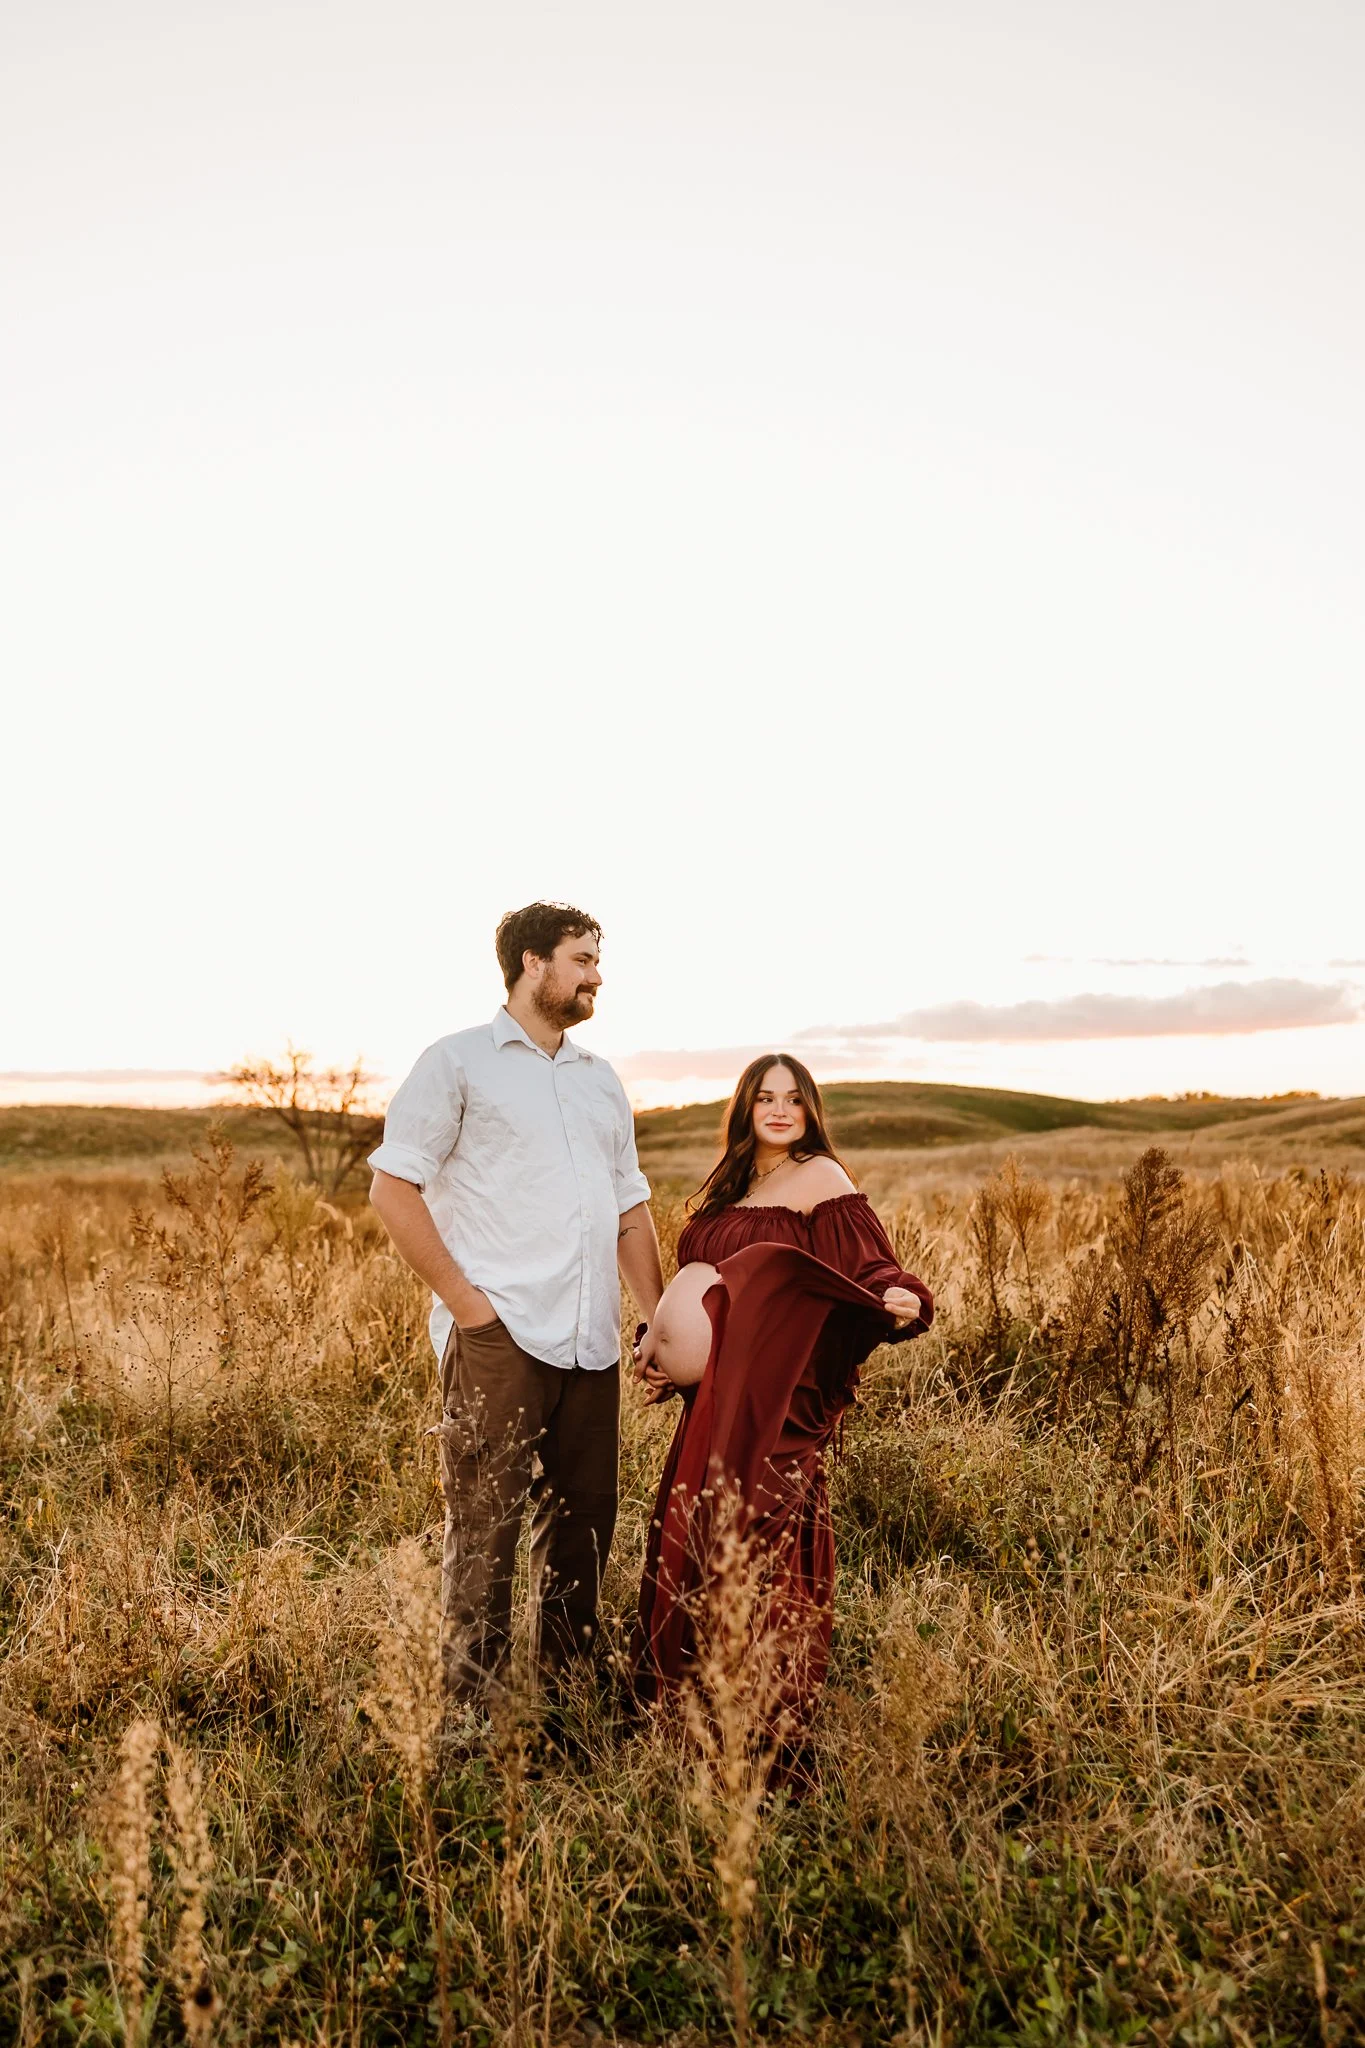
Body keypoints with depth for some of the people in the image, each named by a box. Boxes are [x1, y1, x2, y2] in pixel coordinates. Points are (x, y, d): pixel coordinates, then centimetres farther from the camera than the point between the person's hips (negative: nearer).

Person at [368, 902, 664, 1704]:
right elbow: (393, 1186, -4)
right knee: (485, 1525, 0)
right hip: (498, 1337, -6)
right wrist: (463, 1299, -11)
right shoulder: (460, 1061, 1)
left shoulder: (602, 1080, 20)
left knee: (583, 1521, 11)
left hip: (592, 1341, 6)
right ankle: (472, 1708, 13)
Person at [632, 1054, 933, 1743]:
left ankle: (771, 1719, 6)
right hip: (715, 1402, 7)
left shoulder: (819, 1177, -4)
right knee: (695, 1542, 9)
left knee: (757, 1549, -7)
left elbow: (871, 1269, -11)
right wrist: (661, 1361, 10)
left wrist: (902, 1301, -32)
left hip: (778, 1401, -7)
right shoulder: (728, 1190, 17)